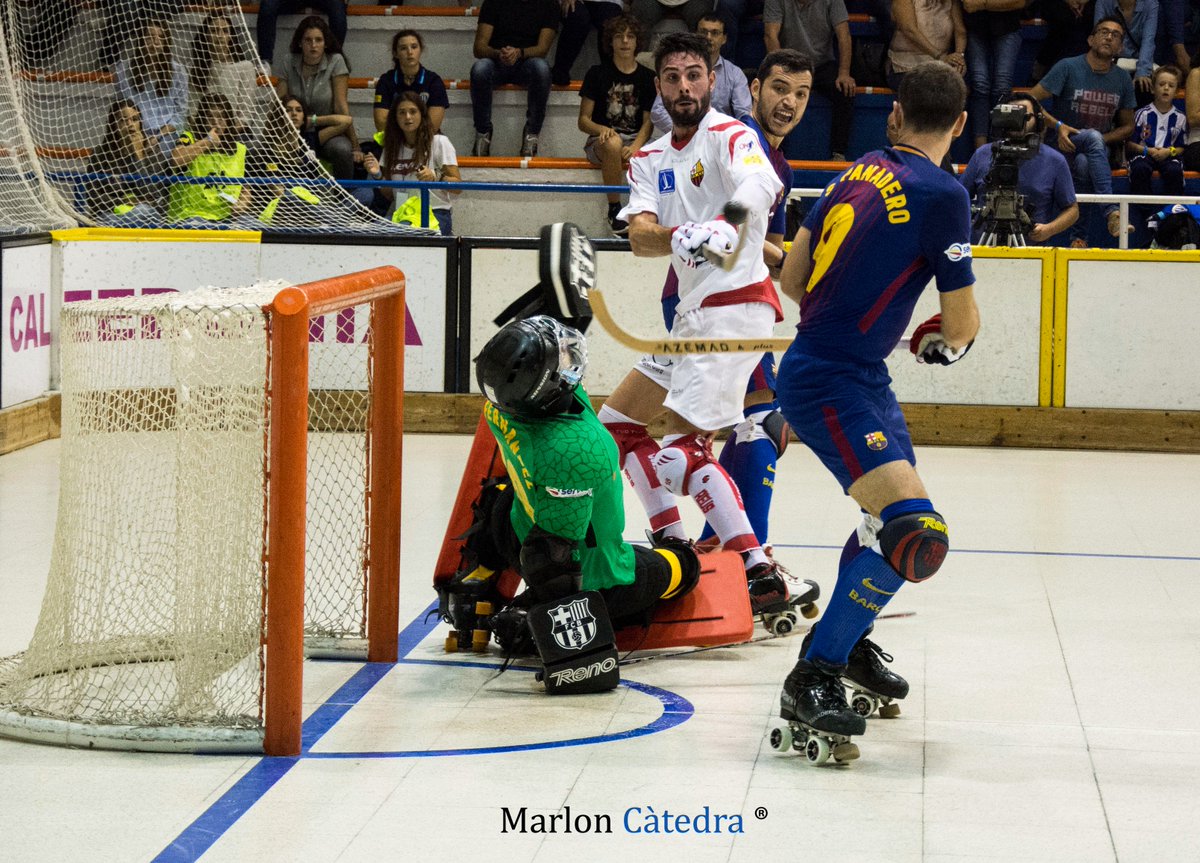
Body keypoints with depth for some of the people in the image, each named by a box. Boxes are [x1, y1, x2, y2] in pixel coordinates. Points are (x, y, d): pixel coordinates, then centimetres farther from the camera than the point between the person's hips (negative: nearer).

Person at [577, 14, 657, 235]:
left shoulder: (647, 78, 11)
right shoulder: (598, 73, 5)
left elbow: (648, 122, 6)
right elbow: (583, 120, 4)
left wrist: (635, 147, -15)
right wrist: (602, 129, -20)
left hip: (635, 140, 2)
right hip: (600, 140, -1)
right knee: (613, 143, -40)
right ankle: (614, 209, -26)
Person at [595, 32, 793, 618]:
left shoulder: (730, 136, -8)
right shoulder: (649, 160, 14)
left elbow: (761, 186, -32)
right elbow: (639, 237, -3)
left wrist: (729, 221, -55)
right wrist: (676, 235, -27)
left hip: (736, 305, -9)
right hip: (692, 314, 9)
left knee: (683, 448, -19)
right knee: (616, 423, 15)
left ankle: (761, 576, -20)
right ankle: (673, 547, 21)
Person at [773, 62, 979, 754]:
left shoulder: (858, 176, 10)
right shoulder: (940, 194, -15)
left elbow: (793, 276, 18)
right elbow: (963, 320, -8)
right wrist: (945, 341, 15)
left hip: (862, 379, 10)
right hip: (828, 384, -10)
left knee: (902, 519, 24)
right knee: (913, 531, -20)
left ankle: (848, 640, 42)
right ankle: (812, 679, -14)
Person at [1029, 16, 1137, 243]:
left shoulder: (1122, 80, 7)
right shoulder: (1068, 67, -5)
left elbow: (1128, 126, 16)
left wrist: (1102, 139, -4)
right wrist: (1058, 126, -18)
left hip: (1100, 148, 3)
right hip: (1063, 146, -3)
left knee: (1083, 163, -35)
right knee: (1092, 136, -37)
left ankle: (1078, 236, -28)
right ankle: (1112, 212, -50)